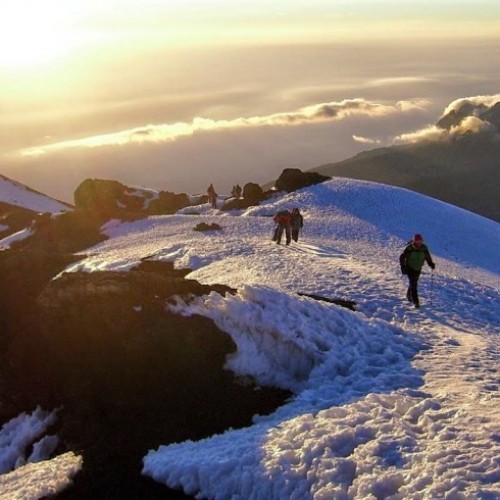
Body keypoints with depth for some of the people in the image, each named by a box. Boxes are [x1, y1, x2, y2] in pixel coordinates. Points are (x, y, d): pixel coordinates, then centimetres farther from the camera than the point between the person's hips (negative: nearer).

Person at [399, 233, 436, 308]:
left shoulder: (424, 248, -11)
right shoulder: (409, 248, -21)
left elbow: (428, 257, 3)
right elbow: (402, 257, -12)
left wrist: (431, 264, -13)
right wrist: (403, 267, -20)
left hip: (418, 269, 4)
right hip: (410, 268, -4)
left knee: (414, 283, 18)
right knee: (413, 284, -13)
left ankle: (409, 295, 45)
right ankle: (415, 301, -13)